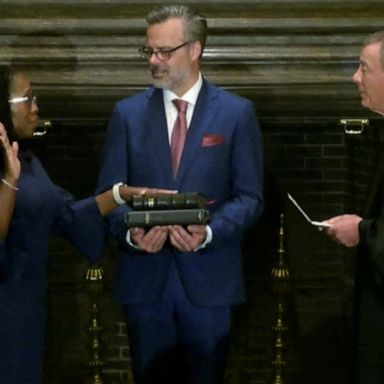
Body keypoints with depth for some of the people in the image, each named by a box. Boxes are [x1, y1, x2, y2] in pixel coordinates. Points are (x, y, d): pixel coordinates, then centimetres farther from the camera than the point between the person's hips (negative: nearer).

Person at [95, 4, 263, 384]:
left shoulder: (237, 112, 1)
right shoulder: (127, 113, 6)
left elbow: (249, 196, -1)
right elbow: (109, 192, 4)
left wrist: (209, 232, -18)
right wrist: (131, 232, -16)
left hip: (208, 276, -1)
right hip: (144, 276, 1)